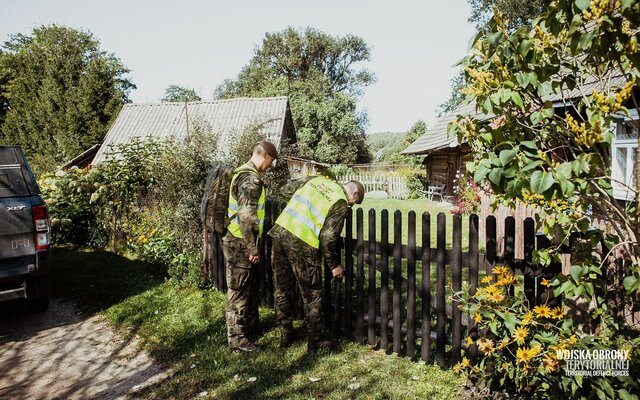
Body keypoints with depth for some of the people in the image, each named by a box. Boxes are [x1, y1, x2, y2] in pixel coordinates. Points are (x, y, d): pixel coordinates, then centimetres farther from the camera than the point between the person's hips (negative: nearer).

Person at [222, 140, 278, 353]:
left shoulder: (245, 173, 14)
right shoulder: (250, 178, -20)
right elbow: (246, 216, -25)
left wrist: (253, 246, 24)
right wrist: (252, 248, -21)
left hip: (241, 241, 10)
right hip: (241, 244, -10)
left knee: (251, 286, 20)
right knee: (239, 290, -1)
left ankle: (250, 325, 34)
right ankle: (237, 337, 9)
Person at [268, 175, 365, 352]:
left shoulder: (316, 179, 15)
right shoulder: (341, 203, -3)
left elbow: (285, 190, 21)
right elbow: (328, 238, -8)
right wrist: (334, 265, 4)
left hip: (279, 232, 7)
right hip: (302, 245, -7)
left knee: (282, 290, 18)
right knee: (312, 296, 10)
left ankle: (286, 335, 33)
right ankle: (314, 342, 22)